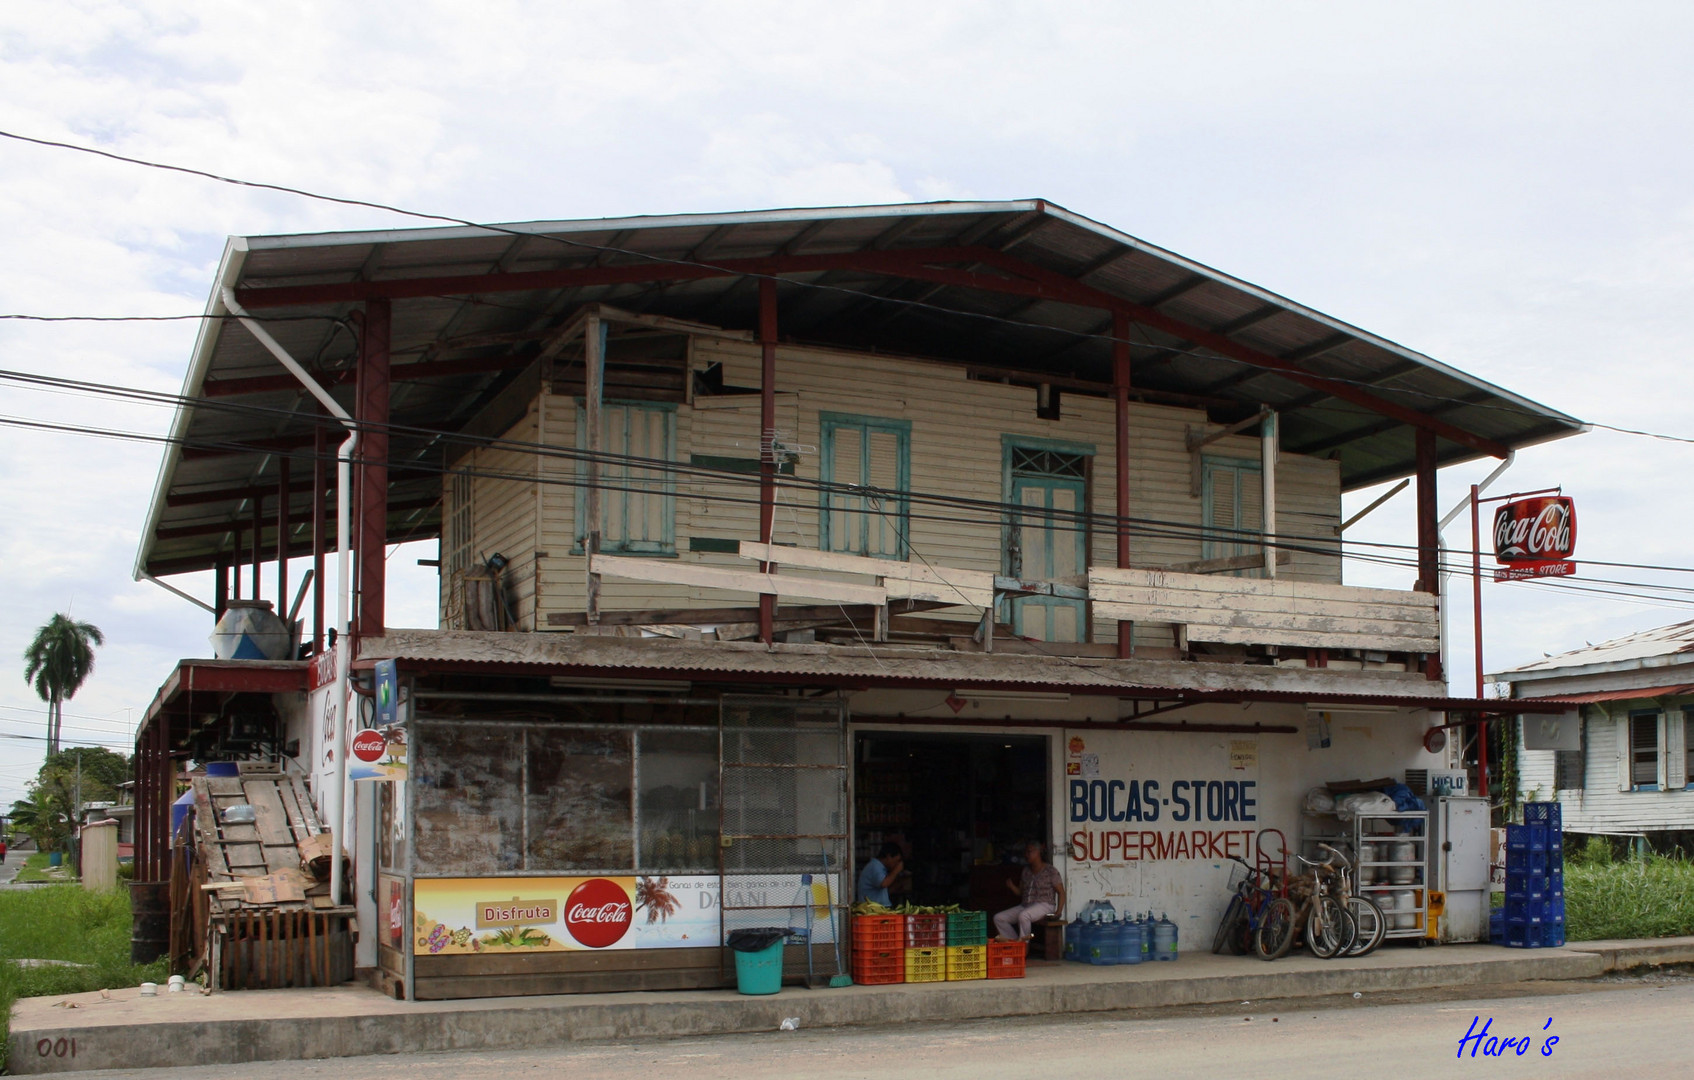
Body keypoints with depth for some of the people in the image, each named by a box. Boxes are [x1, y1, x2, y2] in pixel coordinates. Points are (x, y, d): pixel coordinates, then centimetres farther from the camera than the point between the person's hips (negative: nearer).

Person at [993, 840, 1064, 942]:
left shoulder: (1050, 871, -3)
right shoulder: (1026, 871, 15)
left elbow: (1061, 892, -5)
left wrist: (1058, 913, -17)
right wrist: (1011, 886, -2)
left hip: (1044, 905, -7)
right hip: (1025, 906, 7)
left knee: (1023, 916, -39)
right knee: (999, 918, -10)